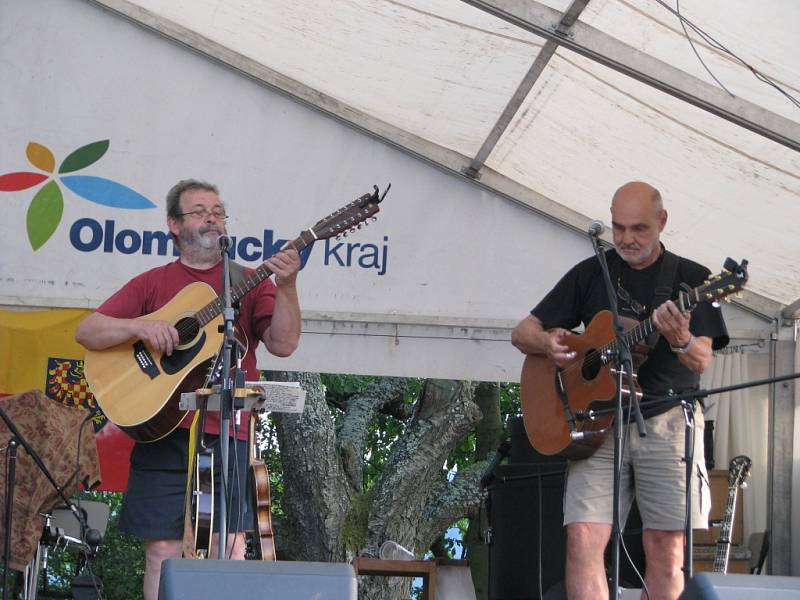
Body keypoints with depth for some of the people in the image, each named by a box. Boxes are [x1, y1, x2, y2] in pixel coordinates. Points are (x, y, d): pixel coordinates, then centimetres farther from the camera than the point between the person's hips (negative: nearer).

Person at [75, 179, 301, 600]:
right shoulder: (152, 284, 13)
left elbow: (282, 344, -2)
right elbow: (86, 332, 7)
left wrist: (286, 289, -17)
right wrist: (141, 327, -11)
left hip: (227, 435, -1)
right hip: (163, 431, 1)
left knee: (228, 549, -5)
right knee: (163, 550, -1)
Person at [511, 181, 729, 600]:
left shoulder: (691, 279, 6)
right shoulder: (591, 274, 12)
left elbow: (701, 362, -5)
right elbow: (522, 333, 13)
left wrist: (682, 342, -28)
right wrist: (547, 342, -10)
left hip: (667, 419, -1)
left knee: (665, 548, -6)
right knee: (582, 539, -12)